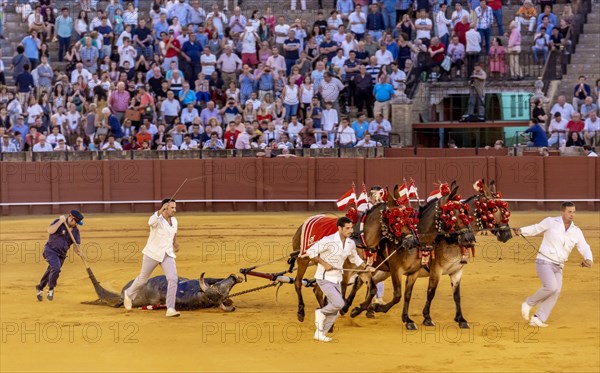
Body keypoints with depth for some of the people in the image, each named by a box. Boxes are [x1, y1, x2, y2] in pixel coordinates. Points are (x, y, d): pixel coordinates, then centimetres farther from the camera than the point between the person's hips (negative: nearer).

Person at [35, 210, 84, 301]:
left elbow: (76, 245, -2)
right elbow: (50, 231, -28)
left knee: (51, 271, 13)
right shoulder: (59, 222, -12)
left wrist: (78, 251, -24)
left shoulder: (75, 231, 1)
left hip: (61, 254, 6)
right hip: (51, 250, -6)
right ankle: (51, 289, -10)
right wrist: (60, 221, -29)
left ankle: (40, 288, 36)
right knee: (56, 267, -26)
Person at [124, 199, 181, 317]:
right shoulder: (156, 219, -20)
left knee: (173, 278, -18)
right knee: (143, 279, 15)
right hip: (153, 254, -4)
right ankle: (129, 295, 47)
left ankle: (170, 309, -17)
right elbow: (151, 222, -46)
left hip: (167, 255, 4)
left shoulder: (174, 220, 1)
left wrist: (175, 243, 31)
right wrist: (161, 210, -56)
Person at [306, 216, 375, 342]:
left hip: (336, 279, 7)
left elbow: (354, 258, 18)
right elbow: (310, 251, -18)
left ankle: (320, 333, 25)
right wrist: (324, 264, -22)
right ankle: (321, 313, 10)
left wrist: (367, 267, 4)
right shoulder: (328, 241, -20)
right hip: (324, 278, -7)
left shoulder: (351, 243, 0)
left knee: (334, 312, 9)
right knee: (339, 303, -19)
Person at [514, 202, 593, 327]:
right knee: (551, 287, -23)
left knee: (555, 292, -6)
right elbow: (536, 229, 5)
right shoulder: (551, 222, -5)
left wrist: (588, 259, -21)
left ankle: (538, 319, 1)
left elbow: (584, 247, 0)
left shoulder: (576, 231, 4)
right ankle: (529, 303, -1)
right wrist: (521, 231, -12)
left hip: (558, 267, 5)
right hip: (544, 261, -5)